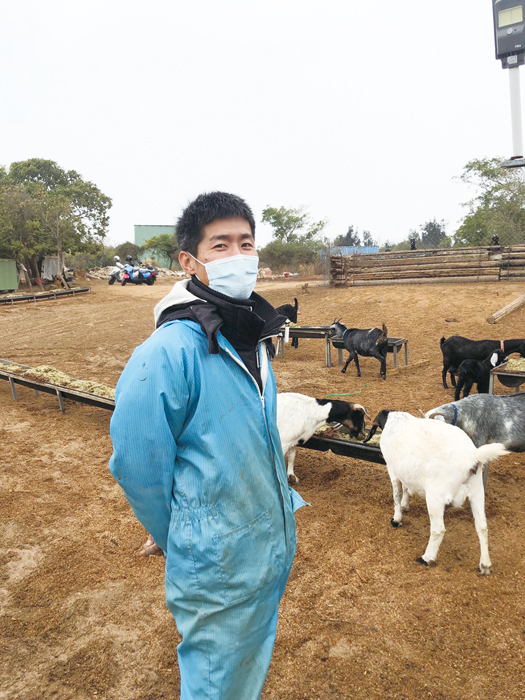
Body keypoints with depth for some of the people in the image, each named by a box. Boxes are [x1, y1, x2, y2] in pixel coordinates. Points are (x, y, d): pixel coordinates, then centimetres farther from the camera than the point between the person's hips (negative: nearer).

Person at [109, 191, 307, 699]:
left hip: (273, 550, 7)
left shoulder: (253, 334, 0)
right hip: (218, 569, -7)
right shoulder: (168, 352, -26)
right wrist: (187, 546, -6)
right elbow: (137, 467, -19)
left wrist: (281, 500, 14)